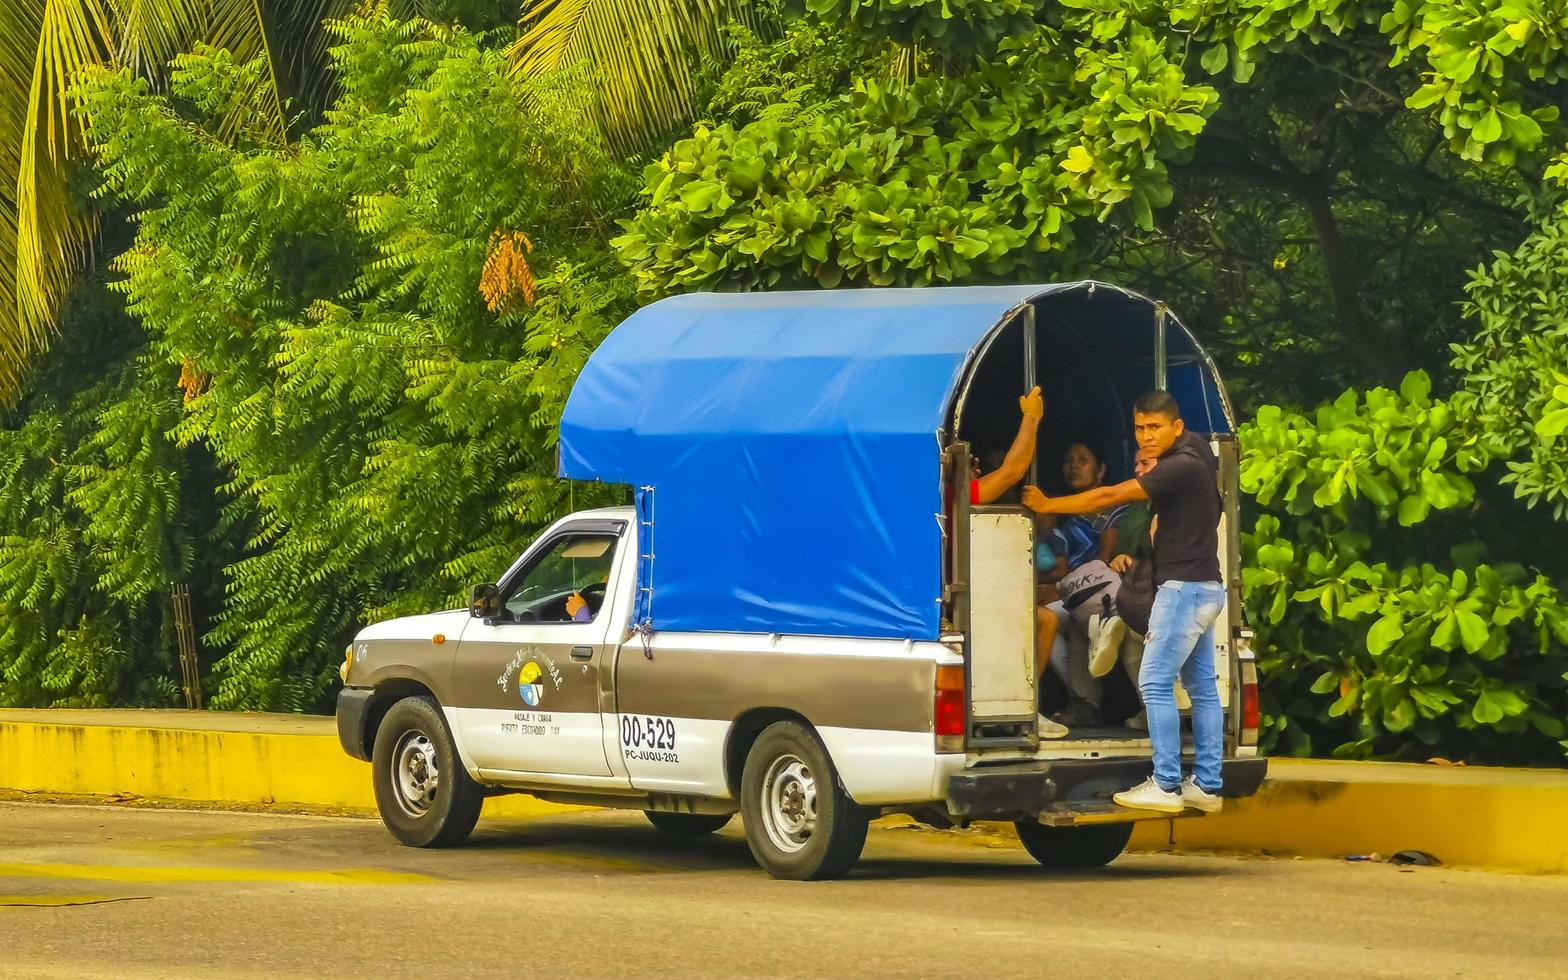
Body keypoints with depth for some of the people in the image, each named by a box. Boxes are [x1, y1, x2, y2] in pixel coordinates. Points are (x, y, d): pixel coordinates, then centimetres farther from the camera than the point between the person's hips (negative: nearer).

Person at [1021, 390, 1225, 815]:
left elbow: (1111, 496, -17)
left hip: (1184, 587, -11)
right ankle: (1206, 786, 10)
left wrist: (1048, 505, -9)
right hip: (1203, 588, 11)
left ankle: (1166, 786, -11)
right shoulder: (1194, 458, 13)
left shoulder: (1181, 467, -18)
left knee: (1155, 683, -9)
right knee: (1202, 687, 9)